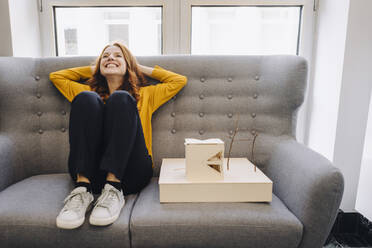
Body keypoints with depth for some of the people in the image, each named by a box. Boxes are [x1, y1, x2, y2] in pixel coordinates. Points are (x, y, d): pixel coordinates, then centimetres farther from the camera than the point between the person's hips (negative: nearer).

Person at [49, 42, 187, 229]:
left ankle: (114, 189, -31)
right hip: (90, 171, 2)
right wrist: (92, 69, 36)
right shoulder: (91, 94, 30)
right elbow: (55, 76, 37)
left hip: (130, 172, -1)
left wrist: (141, 68, 30)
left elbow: (180, 80, 26)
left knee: (120, 99, -20)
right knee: (86, 98, -17)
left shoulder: (145, 94, 28)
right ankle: (82, 188, -29)